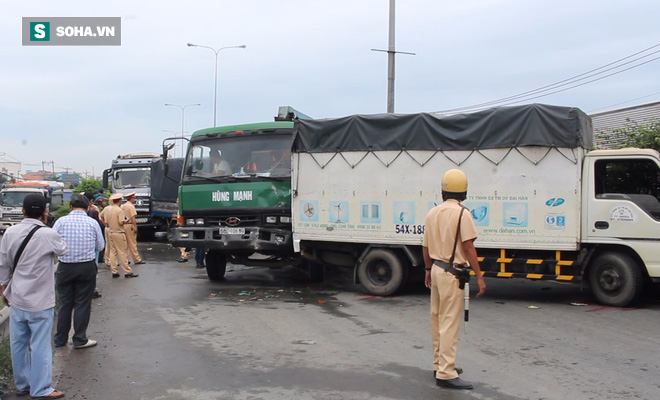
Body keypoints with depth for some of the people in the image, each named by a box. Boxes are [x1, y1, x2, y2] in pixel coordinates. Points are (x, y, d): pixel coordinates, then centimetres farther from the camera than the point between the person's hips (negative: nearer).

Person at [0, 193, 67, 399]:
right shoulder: (48, 234, -16)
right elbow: (63, 250, 5)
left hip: (17, 299, 5)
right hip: (40, 300, -5)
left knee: (18, 343, 14)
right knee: (40, 345, 3)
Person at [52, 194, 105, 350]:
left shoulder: (61, 221, -4)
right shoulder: (93, 223, -4)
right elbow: (100, 246, 3)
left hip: (65, 267, 1)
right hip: (87, 267, -1)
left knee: (64, 303, 13)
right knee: (82, 304, 7)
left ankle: (60, 338, 22)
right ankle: (80, 339, 12)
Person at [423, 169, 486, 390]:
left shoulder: (432, 213, 8)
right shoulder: (462, 214, -13)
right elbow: (468, 247, -17)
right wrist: (479, 276, -13)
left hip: (437, 270, 8)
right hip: (452, 274, -8)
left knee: (437, 320, 16)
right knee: (450, 324, -6)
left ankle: (440, 365, 28)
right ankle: (446, 374, -5)